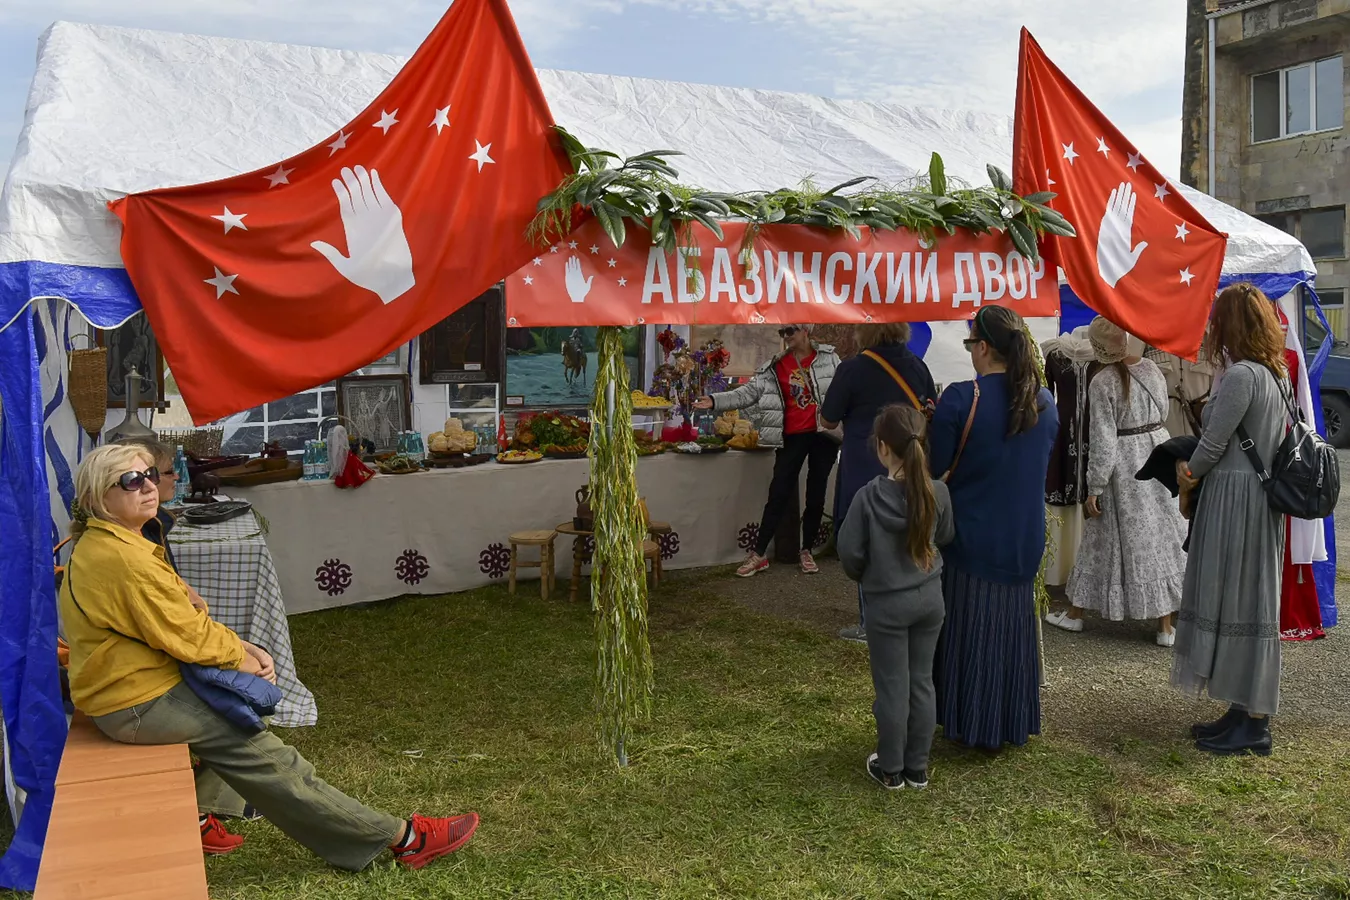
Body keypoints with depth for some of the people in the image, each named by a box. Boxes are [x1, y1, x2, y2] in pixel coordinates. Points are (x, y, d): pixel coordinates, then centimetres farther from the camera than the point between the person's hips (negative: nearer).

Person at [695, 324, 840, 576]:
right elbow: (748, 392, 0)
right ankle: (758, 554, 4)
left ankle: (807, 551, 21)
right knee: (779, 494, -1)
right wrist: (715, 401, -12)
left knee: (816, 494, 8)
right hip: (792, 436, 0)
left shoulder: (828, 357, 1)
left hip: (823, 434, 0)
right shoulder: (775, 366, 3)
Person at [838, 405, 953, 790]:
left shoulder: (869, 496, -22)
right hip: (929, 598, 4)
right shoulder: (937, 492, -11)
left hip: (887, 603, -4)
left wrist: (863, 576, 7)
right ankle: (917, 768, 28)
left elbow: (849, 551, -13)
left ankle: (891, 770, 23)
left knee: (892, 687, 9)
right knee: (922, 682, 15)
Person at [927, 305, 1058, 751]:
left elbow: (934, 468, -13)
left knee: (970, 629, 9)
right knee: (1013, 628, 17)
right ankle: (1012, 723, 28)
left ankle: (971, 726, 19)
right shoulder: (1044, 401, 0)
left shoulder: (960, 399, -19)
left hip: (972, 538, -4)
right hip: (1024, 540, 5)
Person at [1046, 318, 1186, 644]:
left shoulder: (1102, 383, -16)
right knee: (1162, 535, 8)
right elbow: (1163, 412, 13)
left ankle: (1076, 613, 24)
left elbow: (1104, 443, -16)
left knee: (1110, 538, 7)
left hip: (1124, 466, -5)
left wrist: (1094, 489, -11)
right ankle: (1165, 625, 13)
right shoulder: (1151, 368, 1)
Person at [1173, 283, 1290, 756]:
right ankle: (1245, 712, 23)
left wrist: (1190, 475, 5)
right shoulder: (1277, 375, 11)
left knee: (1237, 603, -2)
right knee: (1251, 601, 14)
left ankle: (1252, 725, 6)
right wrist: (1198, 473, 10)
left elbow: (1213, 444, -15)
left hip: (1234, 498, -9)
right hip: (1262, 498, 9)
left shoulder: (1241, 375, -18)